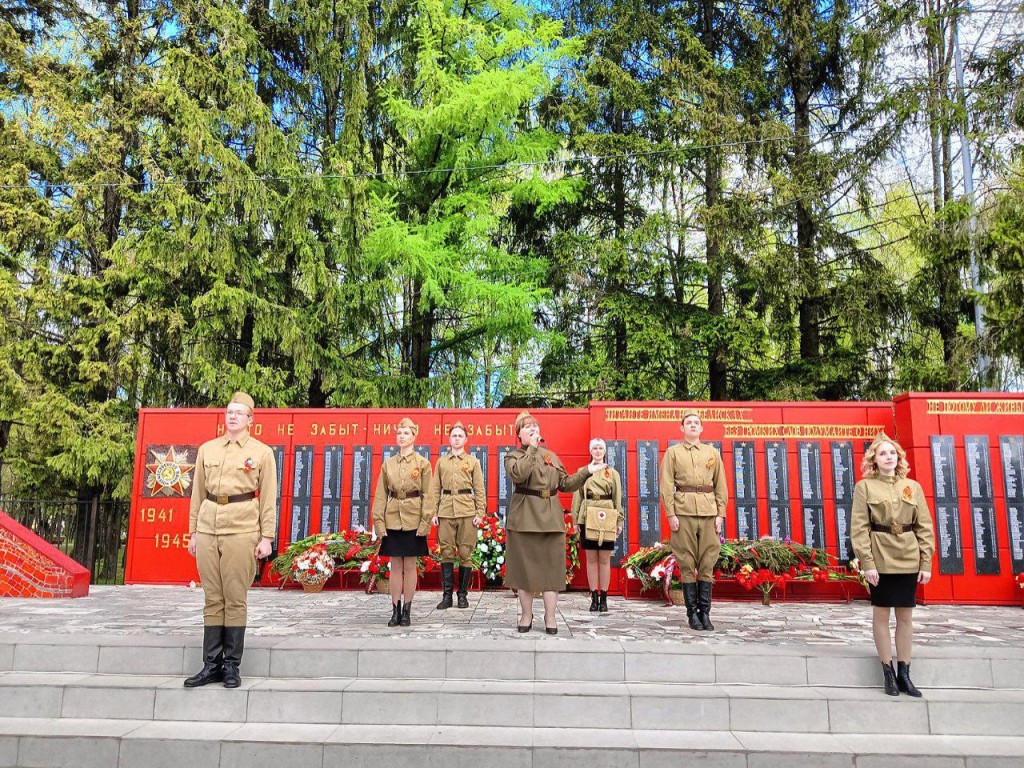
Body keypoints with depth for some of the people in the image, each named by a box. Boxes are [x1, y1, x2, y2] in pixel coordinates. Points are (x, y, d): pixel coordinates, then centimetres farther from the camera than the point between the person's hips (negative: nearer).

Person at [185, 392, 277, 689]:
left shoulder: (262, 452, 3)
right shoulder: (207, 449, 13)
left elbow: (268, 498, 1)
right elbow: (197, 493, 15)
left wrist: (267, 537, -4)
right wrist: (193, 531, 12)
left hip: (241, 530, -3)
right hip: (208, 528, 4)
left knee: (235, 599, 0)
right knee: (212, 599, 7)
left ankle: (232, 666, 11)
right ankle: (211, 664, 15)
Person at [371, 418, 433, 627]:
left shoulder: (423, 463, 0)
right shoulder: (387, 464, 7)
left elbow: (427, 496, -3)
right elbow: (381, 496, 6)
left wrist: (425, 523, -9)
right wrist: (379, 522, -1)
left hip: (413, 521, -2)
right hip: (392, 520, 2)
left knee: (410, 566, 3)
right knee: (395, 566, 7)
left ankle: (407, 611, 13)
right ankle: (395, 611, 14)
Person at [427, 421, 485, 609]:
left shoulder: (473, 461, 9)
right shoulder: (441, 462, 13)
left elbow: (479, 489, 5)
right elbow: (435, 489, 10)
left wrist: (480, 513, -3)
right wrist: (433, 512, 2)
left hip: (467, 511, -1)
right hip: (446, 511, 1)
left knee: (465, 553, 1)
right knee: (446, 553, 2)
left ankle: (463, 595, 11)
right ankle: (447, 595, 8)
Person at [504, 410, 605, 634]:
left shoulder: (551, 456, 16)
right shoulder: (513, 456, 4)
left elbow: (566, 484, 15)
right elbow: (518, 474, -19)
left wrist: (587, 471, 4)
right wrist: (532, 448, -13)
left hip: (551, 517, 3)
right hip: (524, 518, -3)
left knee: (552, 567, 1)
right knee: (524, 567, 2)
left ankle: (550, 617, 10)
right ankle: (526, 615, 16)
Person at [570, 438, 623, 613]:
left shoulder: (613, 473, 10)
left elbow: (618, 499, 7)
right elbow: (577, 497, 8)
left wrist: (619, 521, 2)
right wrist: (575, 520, 2)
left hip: (607, 519, 0)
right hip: (588, 518, 0)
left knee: (605, 559, 1)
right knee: (591, 559, 3)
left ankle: (604, 598, 8)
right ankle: (594, 598, 9)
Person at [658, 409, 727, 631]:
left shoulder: (713, 453, 14)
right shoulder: (673, 453, 7)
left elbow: (721, 486, 12)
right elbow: (666, 486, 0)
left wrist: (720, 514, 3)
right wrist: (670, 514, -8)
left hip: (709, 512, 2)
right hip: (684, 512, -2)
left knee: (708, 563, 3)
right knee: (687, 564, 1)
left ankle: (705, 612, 10)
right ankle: (692, 613, 9)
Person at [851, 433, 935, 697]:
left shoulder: (913, 487, 8)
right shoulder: (864, 487, -2)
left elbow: (925, 526, 6)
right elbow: (858, 527, -7)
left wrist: (926, 562, 0)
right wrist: (867, 562, -13)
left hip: (908, 559, 3)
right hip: (880, 559, -3)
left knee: (906, 616, 9)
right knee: (881, 614, 4)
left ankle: (904, 673, 19)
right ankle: (888, 672, 15)